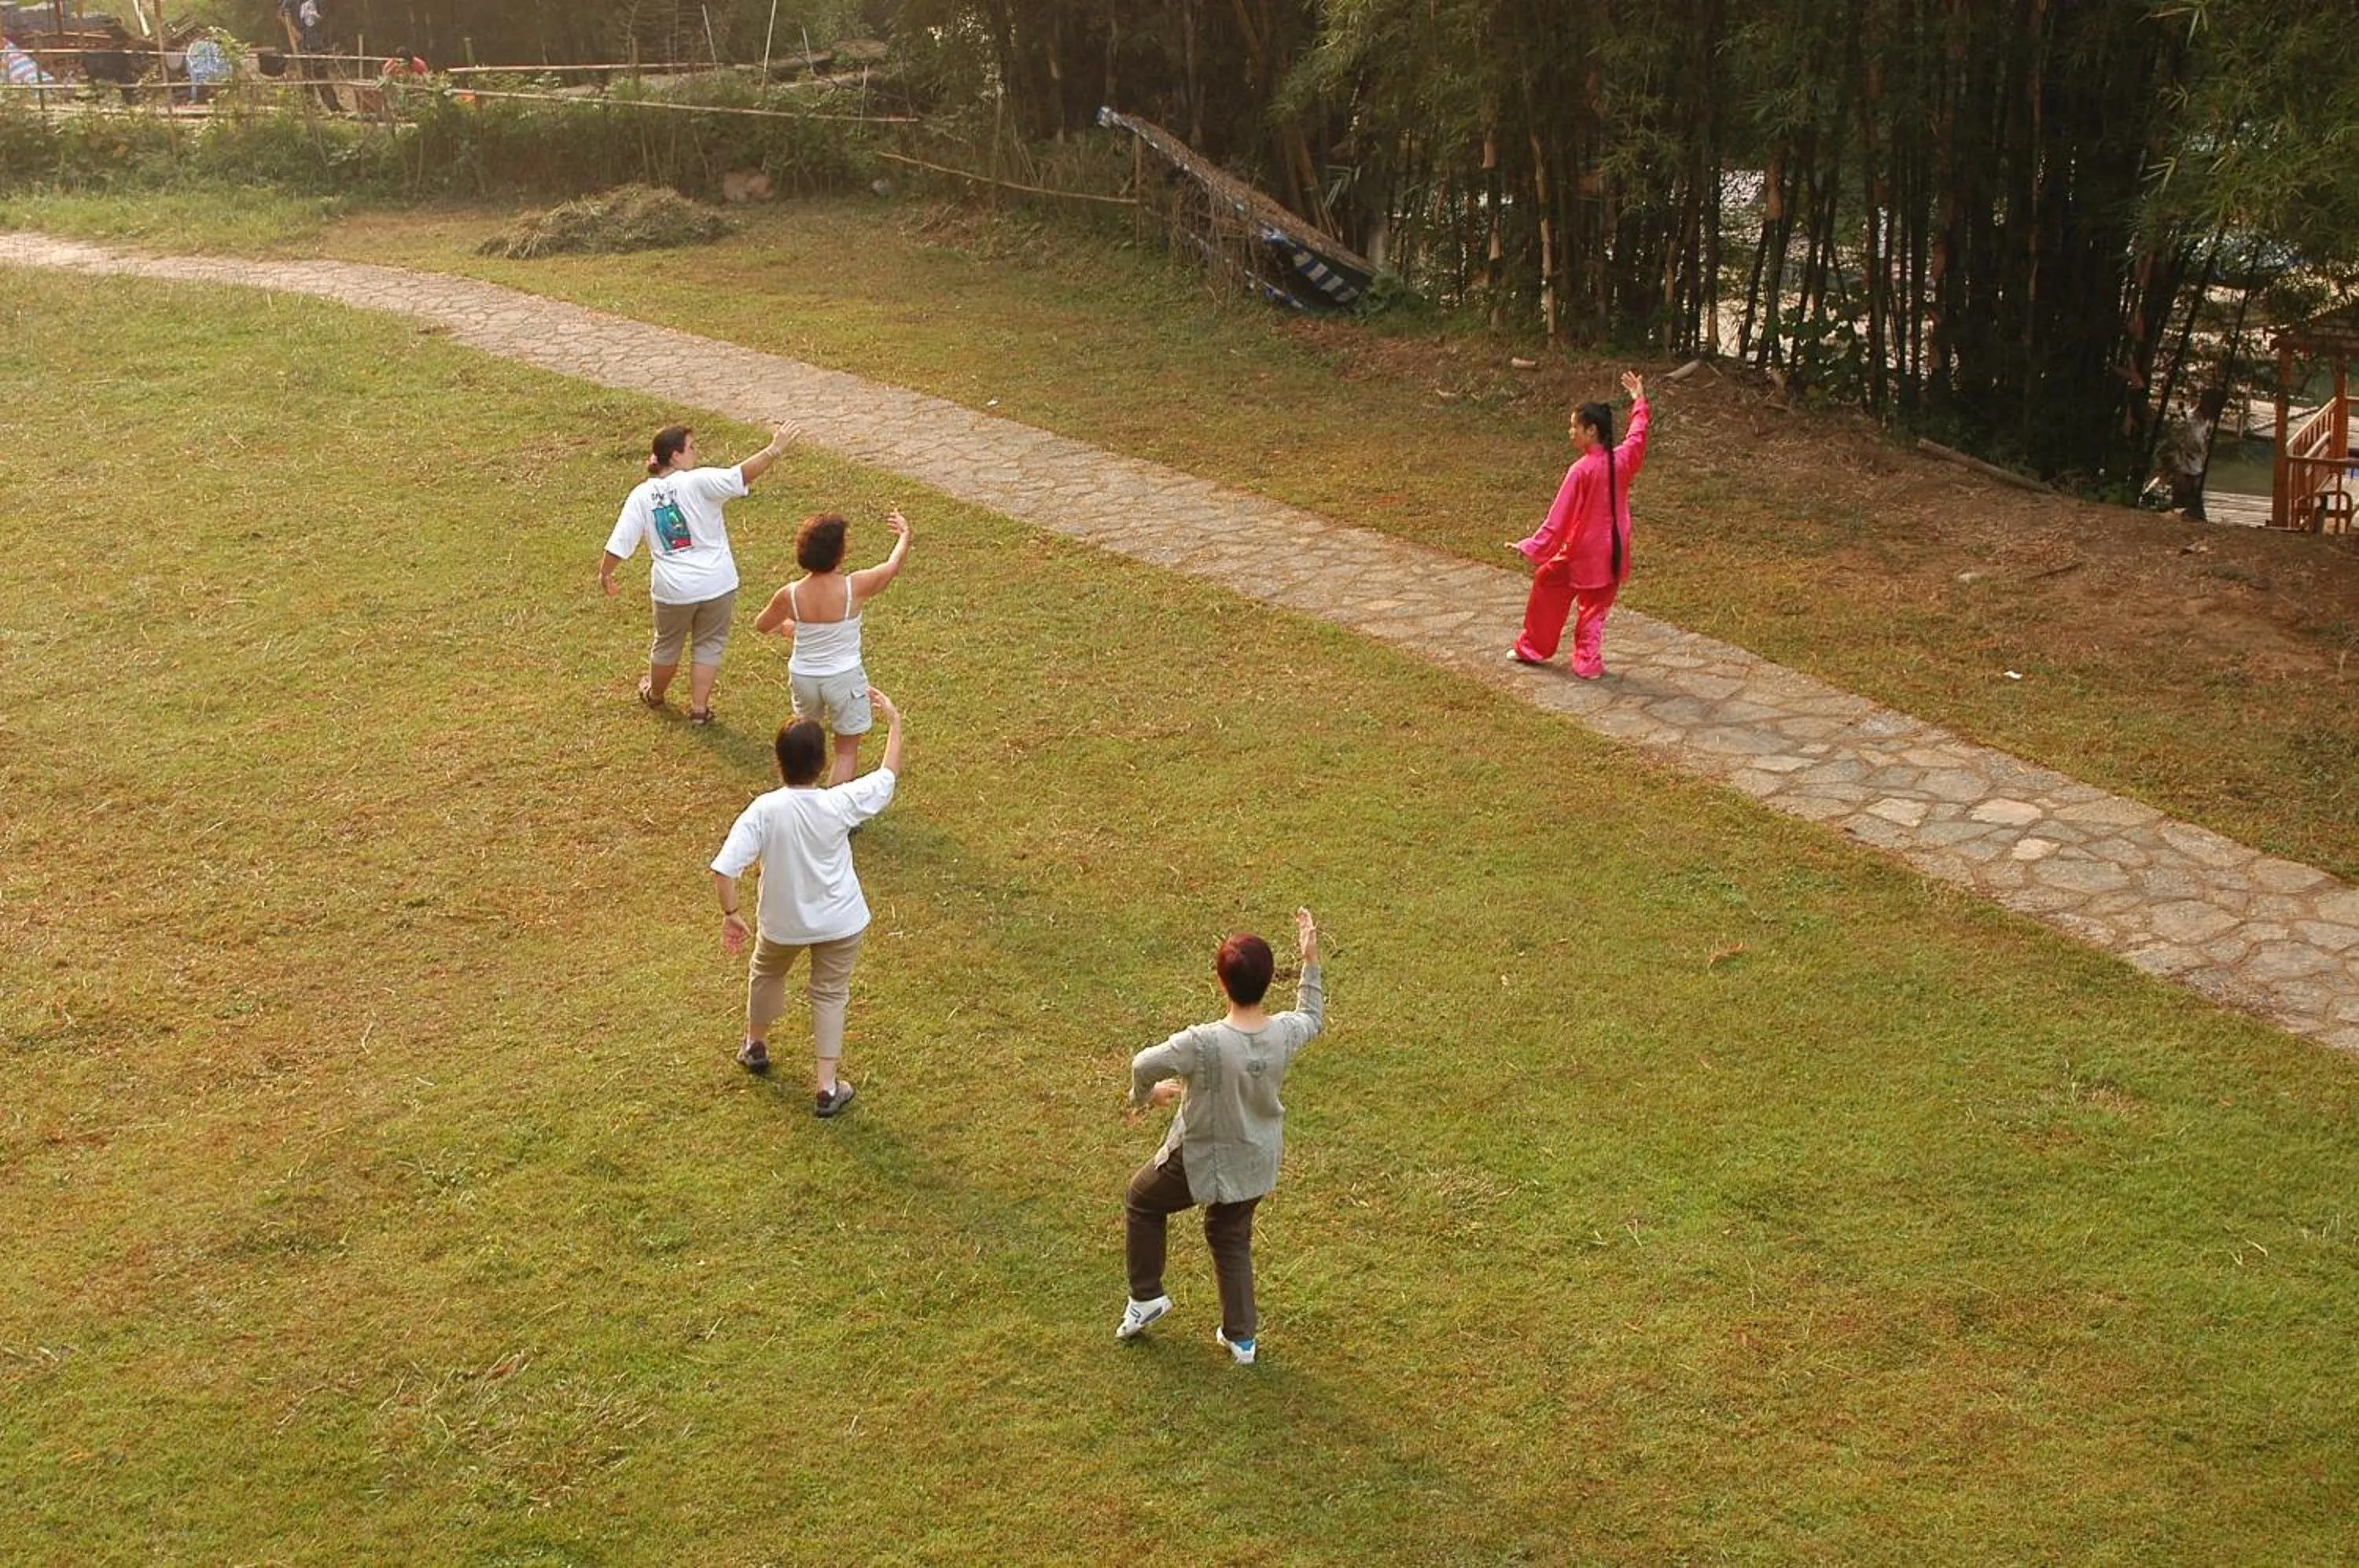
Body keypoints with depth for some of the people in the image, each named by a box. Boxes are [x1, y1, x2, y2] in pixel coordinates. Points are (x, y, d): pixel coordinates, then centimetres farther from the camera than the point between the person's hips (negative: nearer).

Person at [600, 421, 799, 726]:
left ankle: (654, 694, 48)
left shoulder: (642, 495, -4)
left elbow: (619, 542, -3)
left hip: (672, 589, 3)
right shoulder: (696, 483, -16)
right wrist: (775, 449, -35)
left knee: (667, 644, 25)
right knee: (709, 644, 17)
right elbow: (740, 476, -30)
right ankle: (699, 708, 20)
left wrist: (606, 573, 11)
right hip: (716, 584, -3)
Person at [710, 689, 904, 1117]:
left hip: (782, 922, 1)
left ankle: (756, 1046, 51)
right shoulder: (840, 804, -24)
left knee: (766, 973, 30)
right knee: (830, 994, 17)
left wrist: (731, 914, -11)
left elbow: (724, 868, -27)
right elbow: (889, 776, -7)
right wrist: (894, 721, 2)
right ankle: (828, 1086, 18)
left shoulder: (764, 810, -26)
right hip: (840, 921, 0)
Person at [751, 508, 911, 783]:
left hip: (803, 677, 3)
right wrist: (905, 533, 18)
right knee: (847, 750, 11)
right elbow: (894, 565, -1)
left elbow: (761, 625, 5)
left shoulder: (790, 595, -15)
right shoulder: (855, 588, -21)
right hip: (844, 678, -3)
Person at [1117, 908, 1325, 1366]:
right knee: (1232, 1240, 27)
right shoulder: (1285, 1033, -19)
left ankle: (1146, 1297, 33)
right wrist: (1311, 959, 5)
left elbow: (1145, 1065, -28)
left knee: (1141, 1201, 25)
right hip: (1255, 1163, 5)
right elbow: (1312, 1017, 5)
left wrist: (1145, 1097, -5)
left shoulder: (1204, 1043, -35)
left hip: (1200, 1162, -5)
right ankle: (1242, 1336, 36)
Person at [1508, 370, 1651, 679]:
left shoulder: (1581, 470, -22)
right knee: (1596, 607, 16)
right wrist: (1639, 400, 30)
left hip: (1581, 553, -5)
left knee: (1546, 587, 15)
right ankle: (1589, 663, 12)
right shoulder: (1622, 459, -6)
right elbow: (1638, 435, 17)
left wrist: (1532, 547, -16)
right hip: (1612, 554, 5)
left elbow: (1559, 516, -20)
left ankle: (1532, 649, 26)